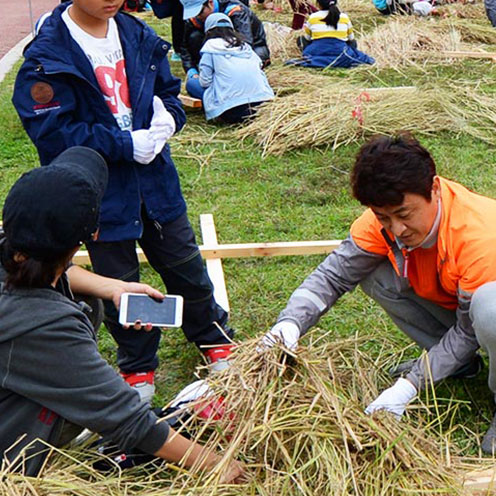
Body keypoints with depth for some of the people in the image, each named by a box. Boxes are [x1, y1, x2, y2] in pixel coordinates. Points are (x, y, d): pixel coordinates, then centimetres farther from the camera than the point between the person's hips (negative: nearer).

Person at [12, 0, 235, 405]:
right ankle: (138, 365, 35)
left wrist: (168, 118, -14)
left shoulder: (138, 36, -2)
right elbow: (53, 133, -20)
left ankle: (215, 339, 42)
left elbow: (168, 91, 10)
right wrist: (126, 144, -23)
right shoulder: (47, 54, -17)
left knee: (186, 266, 18)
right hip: (99, 193, -4)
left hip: (155, 181, 4)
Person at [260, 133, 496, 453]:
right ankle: (462, 363, 4)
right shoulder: (387, 215, -19)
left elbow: (469, 331, -25)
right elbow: (333, 275, -16)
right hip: (448, 303, 6)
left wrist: (410, 385, -30)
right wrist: (290, 324, -34)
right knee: (373, 274, -15)